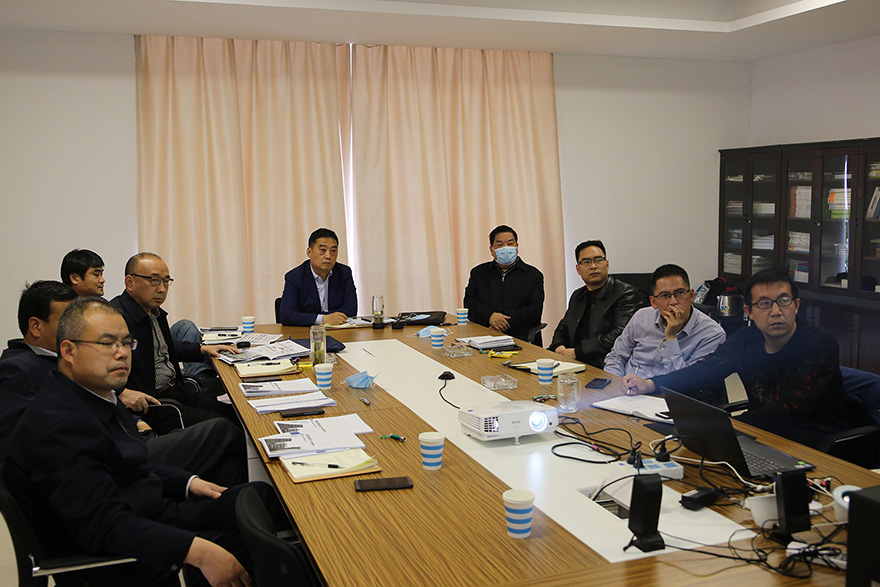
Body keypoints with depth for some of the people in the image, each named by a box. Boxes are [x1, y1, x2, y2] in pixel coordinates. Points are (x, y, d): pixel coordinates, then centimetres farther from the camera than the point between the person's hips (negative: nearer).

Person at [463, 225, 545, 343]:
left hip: (520, 339, -2)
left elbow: (535, 311, 2)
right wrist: (489, 316, -11)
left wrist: (505, 322, -10)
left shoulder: (534, 275, 14)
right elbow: (469, 303, 10)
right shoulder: (478, 273, 21)